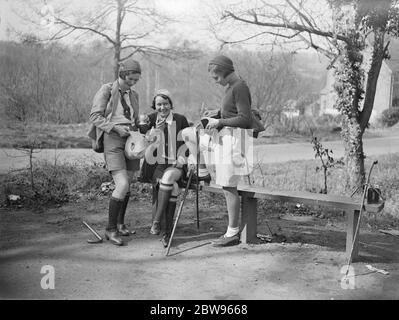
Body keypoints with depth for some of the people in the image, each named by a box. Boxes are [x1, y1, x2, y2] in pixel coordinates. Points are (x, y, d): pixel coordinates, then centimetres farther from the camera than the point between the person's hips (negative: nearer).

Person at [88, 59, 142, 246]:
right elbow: (95, 116, -7)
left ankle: (120, 224, 28)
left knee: (127, 185, 10)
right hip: (112, 140, -7)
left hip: (130, 141, 7)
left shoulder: (134, 95, 17)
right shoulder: (106, 90, -2)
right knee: (122, 186, -17)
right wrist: (116, 127, -18)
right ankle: (110, 229, -4)